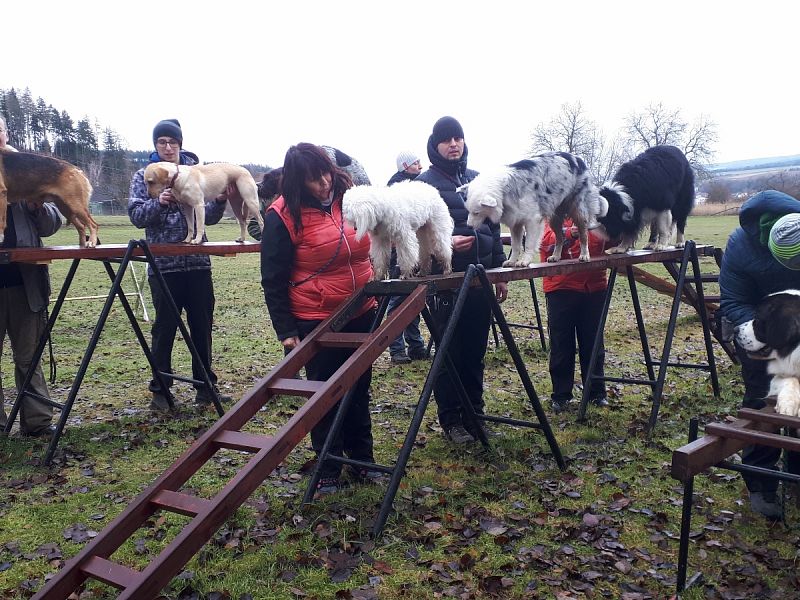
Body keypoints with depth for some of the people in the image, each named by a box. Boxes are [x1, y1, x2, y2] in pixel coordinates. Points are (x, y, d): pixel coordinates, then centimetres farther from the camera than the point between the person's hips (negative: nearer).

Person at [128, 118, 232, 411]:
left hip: (197, 262, 2)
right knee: (165, 328, 3)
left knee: (202, 325, 7)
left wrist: (219, 201, -13)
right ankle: (160, 390, 15)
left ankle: (206, 386, 19)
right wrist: (159, 202, -23)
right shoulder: (144, 176, 5)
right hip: (164, 264, -2)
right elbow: (136, 215, -5)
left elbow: (208, 217, 7)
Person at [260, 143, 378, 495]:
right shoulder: (283, 215, -13)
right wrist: (285, 330, -11)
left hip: (362, 314, 5)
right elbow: (273, 279, -9)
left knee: (359, 389, 16)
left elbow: (373, 245, 15)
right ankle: (328, 469, 23)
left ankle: (362, 458, 32)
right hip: (315, 320, -4)